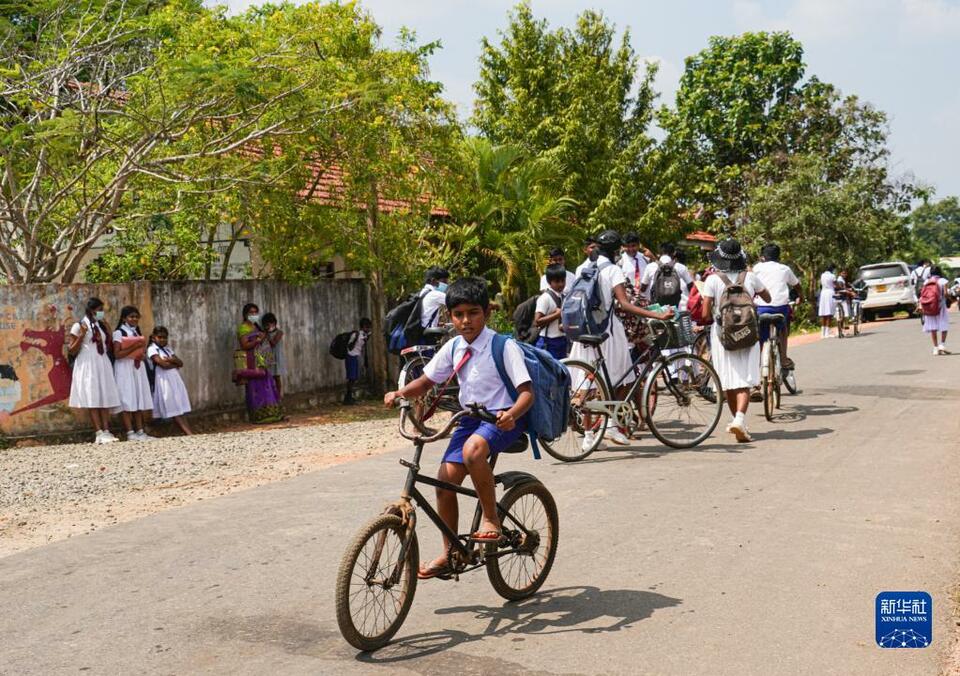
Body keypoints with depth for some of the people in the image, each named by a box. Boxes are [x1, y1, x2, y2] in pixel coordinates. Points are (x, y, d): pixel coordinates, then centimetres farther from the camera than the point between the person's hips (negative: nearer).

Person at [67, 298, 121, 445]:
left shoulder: (102, 326, 15)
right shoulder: (79, 326, -1)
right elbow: (72, 351, -5)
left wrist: (108, 333, 6)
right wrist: (81, 336, -17)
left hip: (103, 365, 6)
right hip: (87, 366, -6)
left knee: (105, 398, -2)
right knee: (92, 399, -8)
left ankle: (106, 431, -3)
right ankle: (99, 434, -12)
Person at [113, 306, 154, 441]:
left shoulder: (137, 333, 16)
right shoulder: (119, 333, -6)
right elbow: (117, 354, -15)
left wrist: (141, 354, -1)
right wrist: (134, 347, -21)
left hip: (137, 368, 7)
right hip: (125, 369, -7)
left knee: (139, 399, 5)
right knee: (127, 400, -7)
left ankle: (140, 431, 6)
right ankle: (130, 433, -7)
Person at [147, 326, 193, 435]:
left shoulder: (168, 349, 18)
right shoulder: (152, 349, -4)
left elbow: (181, 363, 8)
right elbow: (163, 364, -16)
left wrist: (172, 360, -11)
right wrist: (175, 364, 1)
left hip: (175, 380, 7)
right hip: (164, 381, -7)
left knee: (180, 409, 0)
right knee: (173, 410, -7)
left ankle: (189, 433, -7)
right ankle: (190, 434, -13)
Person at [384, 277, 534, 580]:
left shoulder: (503, 347, -14)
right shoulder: (454, 348, 3)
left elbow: (527, 392, -19)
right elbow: (426, 382, 12)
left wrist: (511, 414, -39)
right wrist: (400, 393, -8)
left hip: (503, 417, -6)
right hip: (470, 418, 6)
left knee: (473, 449, -37)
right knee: (445, 479, -6)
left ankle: (491, 518, -16)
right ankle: (450, 553, 10)